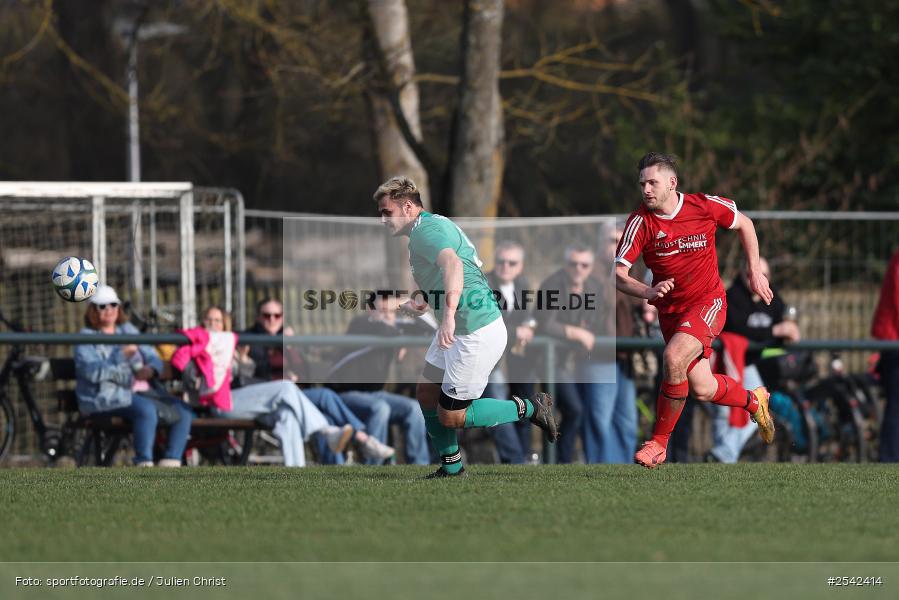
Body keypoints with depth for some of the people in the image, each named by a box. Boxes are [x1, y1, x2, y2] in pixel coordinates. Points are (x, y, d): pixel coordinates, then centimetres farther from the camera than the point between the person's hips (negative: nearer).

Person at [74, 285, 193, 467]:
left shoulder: (128, 330, 21)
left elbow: (154, 359, 17)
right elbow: (92, 371, -16)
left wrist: (150, 369, -8)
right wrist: (122, 356, -24)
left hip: (140, 390, 7)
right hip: (107, 396, -7)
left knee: (184, 412, -10)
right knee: (147, 410, -36)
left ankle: (170, 463, -15)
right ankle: (144, 464, -37)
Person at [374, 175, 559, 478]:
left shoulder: (426, 230, -20)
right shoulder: (433, 225, 14)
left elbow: (452, 263, -42)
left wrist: (449, 314, -56)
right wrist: (419, 299, 12)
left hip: (477, 335, -11)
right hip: (457, 329, 11)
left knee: (450, 416, -4)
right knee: (426, 394, 16)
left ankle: (527, 408, 8)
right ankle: (451, 467, 28)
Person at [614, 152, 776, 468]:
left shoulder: (704, 206, -12)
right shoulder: (640, 222, -12)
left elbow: (744, 224, 8)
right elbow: (618, 273, -18)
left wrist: (755, 273, 7)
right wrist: (648, 292, -38)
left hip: (707, 301, -3)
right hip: (670, 310, 3)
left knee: (673, 358, -28)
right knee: (702, 390, 4)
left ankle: (659, 442, -14)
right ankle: (753, 401, 38)